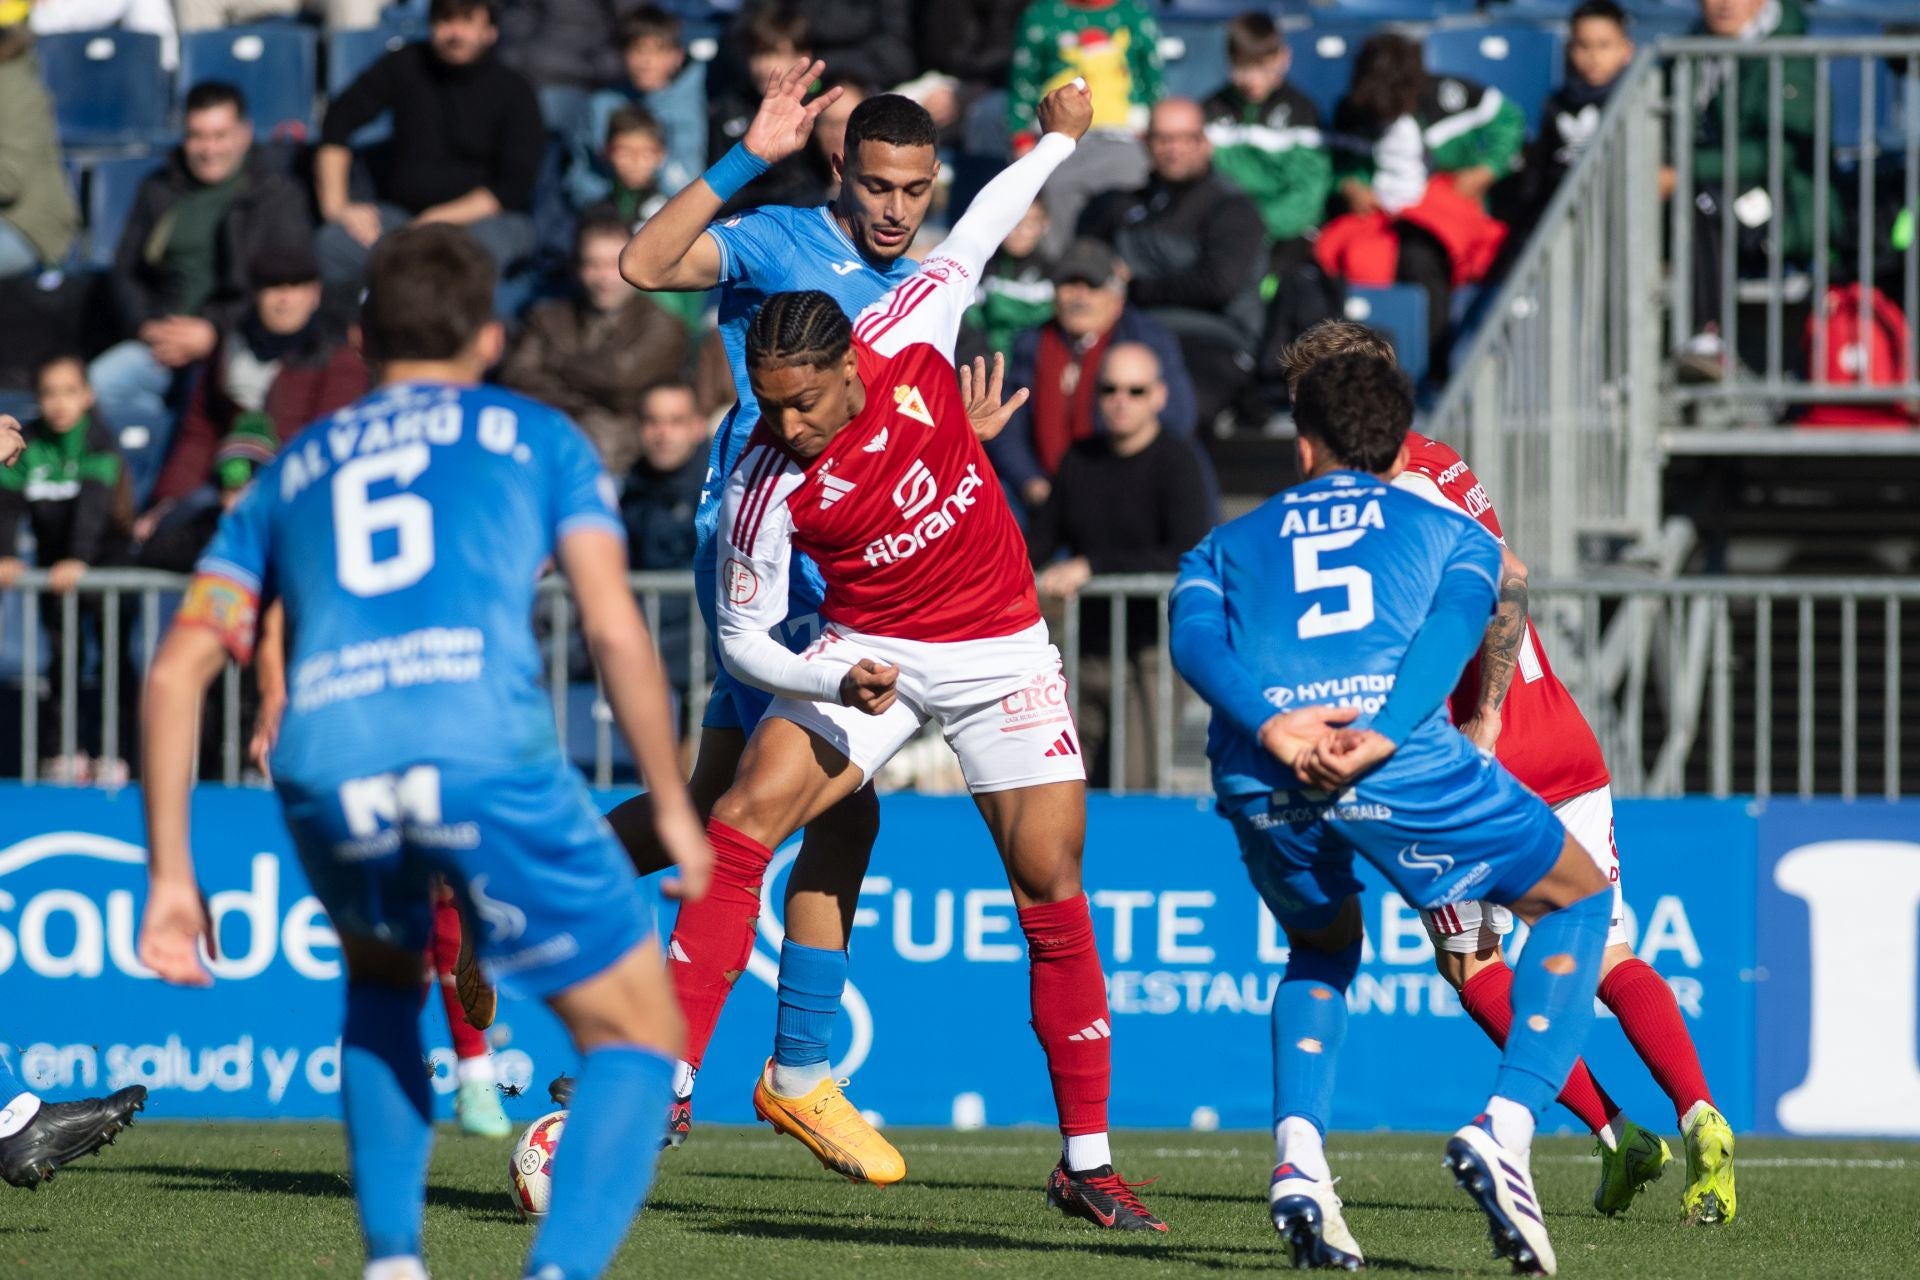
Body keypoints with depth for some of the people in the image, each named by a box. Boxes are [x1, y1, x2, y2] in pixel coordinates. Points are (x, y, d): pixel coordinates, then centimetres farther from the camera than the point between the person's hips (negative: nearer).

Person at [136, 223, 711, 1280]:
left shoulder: (291, 471, 30)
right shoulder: (536, 437, 23)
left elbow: (177, 672, 20)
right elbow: (614, 627, 8)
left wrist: (170, 874, 21)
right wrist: (672, 808, 15)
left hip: (325, 774, 3)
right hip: (487, 751, -3)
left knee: (381, 978, 35)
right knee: (636, 1036, 11)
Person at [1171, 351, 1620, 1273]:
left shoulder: (1225, 547, 31)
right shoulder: (1452, 532, 28)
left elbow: (1194, 637, 8)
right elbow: (1453, 626, 3)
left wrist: (1270, 727, -9)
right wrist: (1379, 736, -11)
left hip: (1260, 778, 3)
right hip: (1403, 764, -3)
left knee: (1324, 947, 33)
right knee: (1575, 901, 20)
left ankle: (1298, 1161, 8)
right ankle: (1504, 1131, 0)